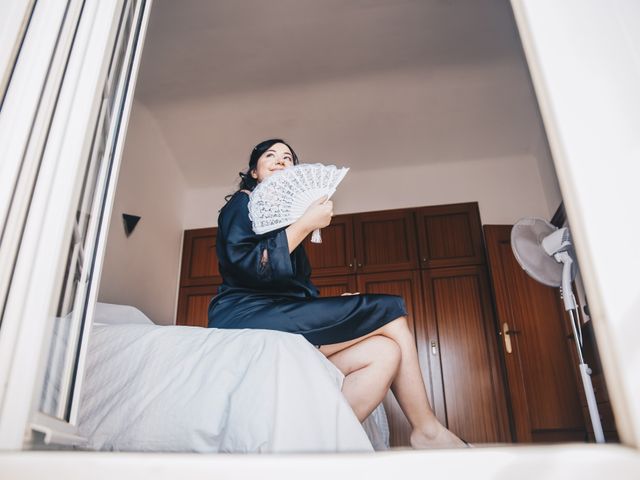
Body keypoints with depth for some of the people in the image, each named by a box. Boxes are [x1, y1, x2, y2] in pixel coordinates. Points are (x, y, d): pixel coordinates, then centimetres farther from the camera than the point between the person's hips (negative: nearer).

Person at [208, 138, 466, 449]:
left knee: (385, 352, -16)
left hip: (280, 315, 7)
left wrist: (336, 305, 2)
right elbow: (244, 264, -14)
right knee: (390, 311, -12)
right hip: (248, 317, -7)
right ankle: (428, 432, -1)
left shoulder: (286, 216, 28)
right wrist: (306, 224, -13)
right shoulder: (242, 203, 8)